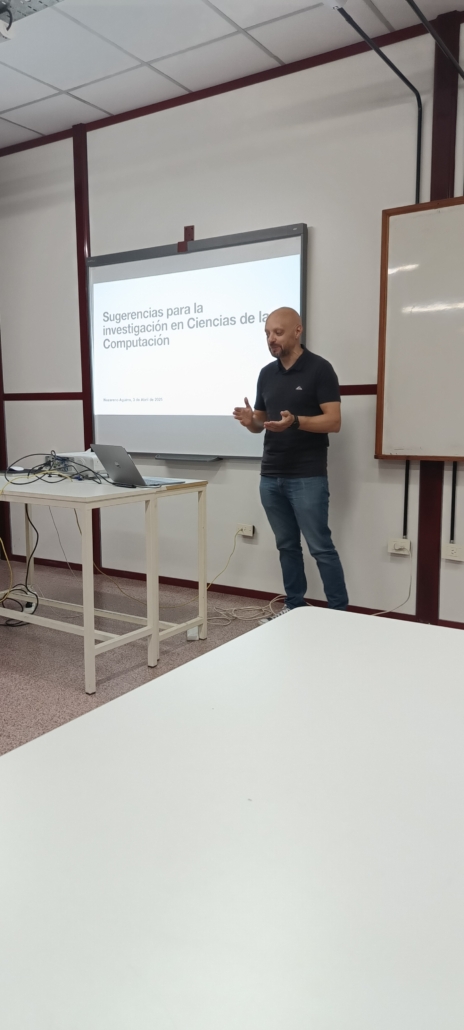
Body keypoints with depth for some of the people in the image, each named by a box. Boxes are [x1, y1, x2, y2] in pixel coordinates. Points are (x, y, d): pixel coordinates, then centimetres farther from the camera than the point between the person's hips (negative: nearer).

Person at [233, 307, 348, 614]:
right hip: (271, 476, 6)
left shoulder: (319, 368, -7)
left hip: (307, 477, -6)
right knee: (287, 546, 12)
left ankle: (340, 612, 7)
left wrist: (295, 421, -27)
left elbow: (334, 421, -12)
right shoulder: (267, 373, 12)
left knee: (321, 546, -3)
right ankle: (294, 606, 22)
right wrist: (250, 421, -8)